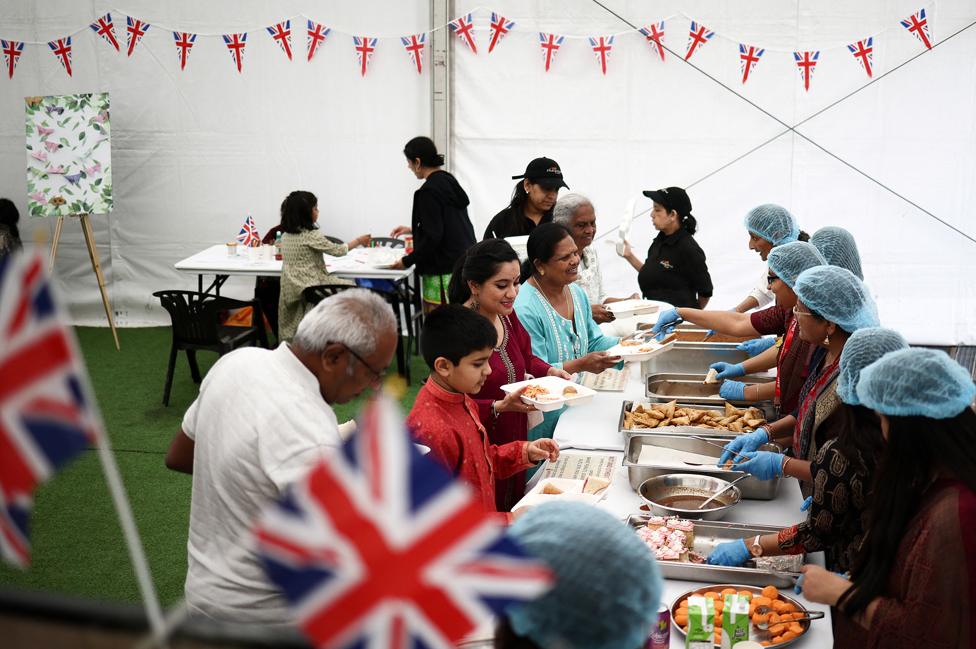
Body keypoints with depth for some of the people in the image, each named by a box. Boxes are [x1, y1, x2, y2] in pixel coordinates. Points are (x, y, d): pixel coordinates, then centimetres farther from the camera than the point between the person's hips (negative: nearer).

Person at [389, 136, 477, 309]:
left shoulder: (429, 191, -14)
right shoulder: (449, 181, 14)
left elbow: (433, 237, -18)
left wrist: (407, 261, -8)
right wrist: (412, 229, 33)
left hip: (444, 271, -9)